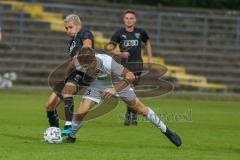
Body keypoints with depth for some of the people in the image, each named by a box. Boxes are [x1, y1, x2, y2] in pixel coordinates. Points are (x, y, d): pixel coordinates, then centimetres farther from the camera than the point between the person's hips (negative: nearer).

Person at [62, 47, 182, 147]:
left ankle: (166, 131, 24)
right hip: (97, 84, 2)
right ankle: (71, 137, 13)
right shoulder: (78, 63, -33)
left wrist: (115, 89, -52)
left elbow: (130, 76, -40)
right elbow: (70, 67, -7)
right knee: (81, 111, -14)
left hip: (118, 83, -2)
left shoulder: (108, 62, -43)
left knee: (139, 108, 7)